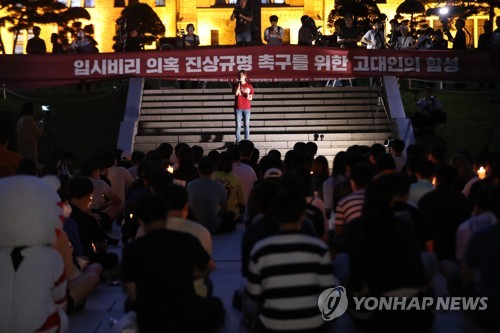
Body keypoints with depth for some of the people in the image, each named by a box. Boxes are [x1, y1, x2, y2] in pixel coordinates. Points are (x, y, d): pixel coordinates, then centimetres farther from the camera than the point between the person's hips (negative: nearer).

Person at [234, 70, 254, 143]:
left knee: (247, 125, 2)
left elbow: (250, 98, 6)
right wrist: (239, 84, -13)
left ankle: (247, 141, 7)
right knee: (238, 125, -1)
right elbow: (236, 93, -14)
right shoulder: (236, 85, 6)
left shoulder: (249, 86, 5)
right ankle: (237, 141, 3)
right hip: (238, 108, 0)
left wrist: (248, 95, -15)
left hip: (246, 108, 0)